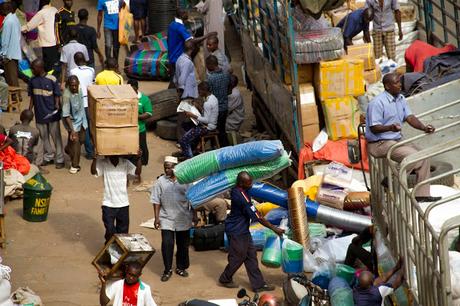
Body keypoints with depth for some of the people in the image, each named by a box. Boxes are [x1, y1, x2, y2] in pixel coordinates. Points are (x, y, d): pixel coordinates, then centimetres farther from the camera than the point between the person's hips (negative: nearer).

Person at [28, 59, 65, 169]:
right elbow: (32, 97, 9)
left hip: (52, 113, -4)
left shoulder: (52, 80, -13)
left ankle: (59, 159, 12)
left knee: (56, 137, 3)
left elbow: (57, 96, -6)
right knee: (44, 137, 14)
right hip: (40, 114, 4)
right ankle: (48, 157, 29)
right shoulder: (32, 80, 0)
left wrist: (57, 106, -20)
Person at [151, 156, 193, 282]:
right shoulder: (160, 182, -2)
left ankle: (181, 267, 27)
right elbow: (156, 201, -1)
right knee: (167, 244, -8)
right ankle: (167, 270, 4)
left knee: (183, 245, 10)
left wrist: (194, 215, 4)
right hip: (167, 219, -1)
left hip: (183, 219, 1)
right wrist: (157, 218, -6)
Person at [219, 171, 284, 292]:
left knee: (251, 256, 10)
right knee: (238, 257, 7)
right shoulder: (242, 197, -29)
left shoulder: (236, 190, -3)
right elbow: (258, 217, -26)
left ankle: (258, 284, 14)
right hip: (236, 232, -9)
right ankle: (225, 280, 28)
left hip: (243, 230, 9)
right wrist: (274, 229, -20)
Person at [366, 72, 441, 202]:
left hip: (397, 140, 9)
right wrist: (390, 127, -39)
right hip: (380, 143, -9)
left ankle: (422, 194, 2)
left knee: (424, 156, 0)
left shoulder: (401, 99, 9)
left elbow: (409, 117, 4)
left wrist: (424, 127, -14)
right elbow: (374, 128, -21)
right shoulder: (377, 103, -19)